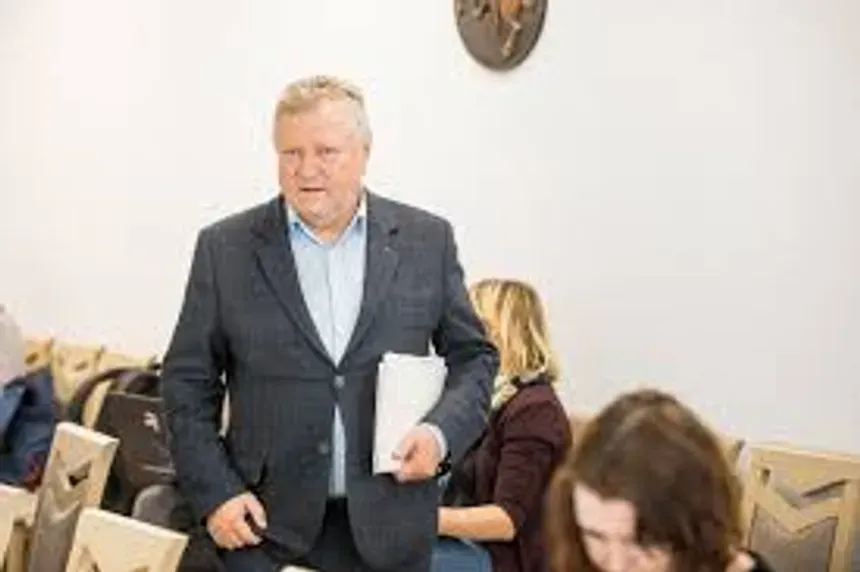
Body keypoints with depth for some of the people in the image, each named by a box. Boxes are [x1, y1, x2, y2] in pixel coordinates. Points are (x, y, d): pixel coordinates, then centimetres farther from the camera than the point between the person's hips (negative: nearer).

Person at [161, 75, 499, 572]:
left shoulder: (426, 241, 3)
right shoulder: (225, 249, 0)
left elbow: (474, 356, 9)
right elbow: (188, 382, 4)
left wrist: (442, 432, -9)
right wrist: (215, 493, -5)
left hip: (389, 527, 1)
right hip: (268, 525, -1)